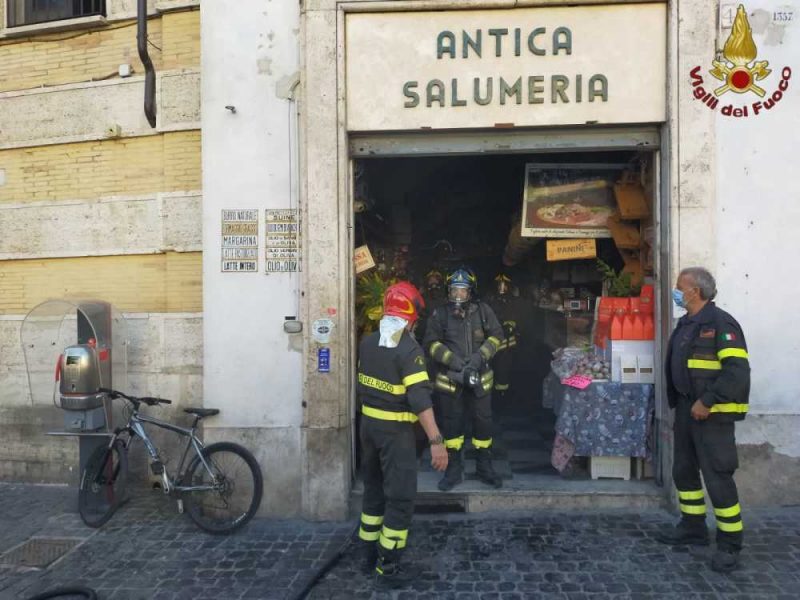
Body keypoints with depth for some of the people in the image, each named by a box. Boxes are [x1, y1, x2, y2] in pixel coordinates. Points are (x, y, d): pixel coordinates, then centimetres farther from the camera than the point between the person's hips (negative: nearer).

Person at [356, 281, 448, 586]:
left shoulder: (367, 342, 2)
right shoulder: (409, 349, -19)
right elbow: (420, 399, -25)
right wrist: (436, 441, -24)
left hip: (368, 423, 7)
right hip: (395, 430, -7)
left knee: (374, 489, 20)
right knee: (400, 497, 3)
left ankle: (369, 551, 30)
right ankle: (388, 565, 9)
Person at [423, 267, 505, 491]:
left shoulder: (483, 311, 1)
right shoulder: (439, 314, -3)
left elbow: (496, 335, 2)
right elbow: (431, 343, -5)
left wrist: (480, 356, -13)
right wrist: (454, 361, -17)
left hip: (479, 378, 1)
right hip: (450, 378, -1)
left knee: (483, 421, 9)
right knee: (452, 422, 8)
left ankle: (484, 467, 26)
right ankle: (454, 469, 22)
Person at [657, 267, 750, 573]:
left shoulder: (720, 323, -15)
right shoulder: (686, 324, 13)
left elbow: (738, 370, -22)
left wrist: (707, 402, -22)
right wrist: (679, 402, 15)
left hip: (711, 412, -9)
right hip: (686, 409, 9)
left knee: (717, 477, -4)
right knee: (684, 470, 17)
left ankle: (729, 544, 9)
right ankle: (693, 526, 33)